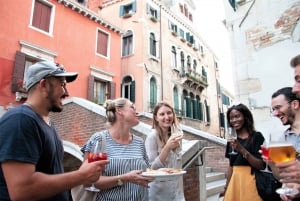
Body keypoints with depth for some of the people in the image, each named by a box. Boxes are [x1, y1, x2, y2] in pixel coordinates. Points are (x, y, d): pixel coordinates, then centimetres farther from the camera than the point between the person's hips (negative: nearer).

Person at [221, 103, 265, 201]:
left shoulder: (256, 136, -8)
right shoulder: (232, 139, 7)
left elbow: (261, 165, -14)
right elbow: (231, 165, 11)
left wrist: (242, 150, -26)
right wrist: (226, 187, 11)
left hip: (250, 181, -4)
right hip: (234, 180, 5)